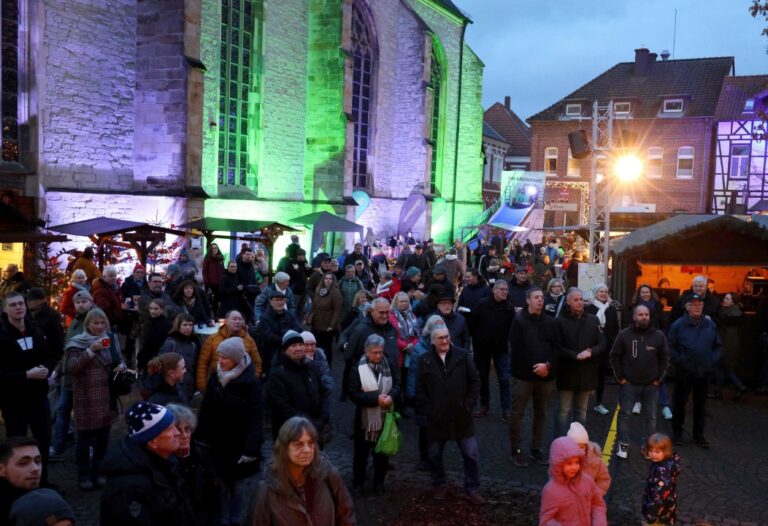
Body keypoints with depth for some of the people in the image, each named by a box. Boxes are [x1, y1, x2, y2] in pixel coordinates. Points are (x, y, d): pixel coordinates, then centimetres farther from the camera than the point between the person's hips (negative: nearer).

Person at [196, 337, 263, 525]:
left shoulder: (251, 382, -14)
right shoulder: (215, 378, 2)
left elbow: (256, 418, -14)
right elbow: (206, 411, 9)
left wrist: (251, 449, -18)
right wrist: (201, 438, 5)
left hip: (240, 446, -4)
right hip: (218, 445, 4)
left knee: (240, 491, 5)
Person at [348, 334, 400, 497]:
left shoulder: (389, 365, -2)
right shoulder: (357, 369, -13)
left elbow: (398, 384, 4)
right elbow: (353, 394, -17)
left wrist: (391, 396, -18)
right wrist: (376, 398, -24)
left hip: (386, 417, 3)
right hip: (365, 419, -3)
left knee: (383, 452, 15)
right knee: (361, 453, 10)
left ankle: (379, 483, 31)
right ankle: (358, 484, 26)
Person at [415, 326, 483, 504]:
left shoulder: (462, 356, -5)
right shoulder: (425, 361, -4)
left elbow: (475, 382, 0)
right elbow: (420, 390, 0)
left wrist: (468, 404, -5)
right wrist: (426, 410, -6)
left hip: (461, 416, 0)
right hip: (436, 418, 1)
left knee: (471, 454, 3)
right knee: (435, 455, 15)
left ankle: (472, 488, 19)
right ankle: (439, 485, 36)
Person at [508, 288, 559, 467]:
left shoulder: (550, 322, 7)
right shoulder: (519, 320, -4)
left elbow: (556, 347, 3)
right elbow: (516, 348, -10)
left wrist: (548, 365, -13)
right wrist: (534, 366, -14)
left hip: (546, 374, 4)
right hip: (524, 374, -4)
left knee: (541, 413, 12)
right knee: (517, 413, 1)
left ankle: (537, 448, 24)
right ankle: (516, 450, 12)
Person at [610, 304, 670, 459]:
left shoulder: (658, 336, 0)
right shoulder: (624, 335, -4)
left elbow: (665, 358, 7)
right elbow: (615, 357, 1)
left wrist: (659, 378, 2)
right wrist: (620, 378, -3)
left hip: (651, 385, 1)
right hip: (628, 384, -1)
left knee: (651, 417, 10)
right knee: (624, 414, 2)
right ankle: (623, 445, 13)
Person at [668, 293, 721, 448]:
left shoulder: (710, 324, 2)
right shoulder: (678, 325, -8)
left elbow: (717, 345, 11)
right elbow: (670, 347, -5)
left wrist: (713, 360, 0)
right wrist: (678, 360, -12)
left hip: (704, 372, 3)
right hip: (684, 372, -3)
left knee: (701, 404, 13)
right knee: (680, 403, 8)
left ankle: (699, 435, 25)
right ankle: (677, 432, 22)